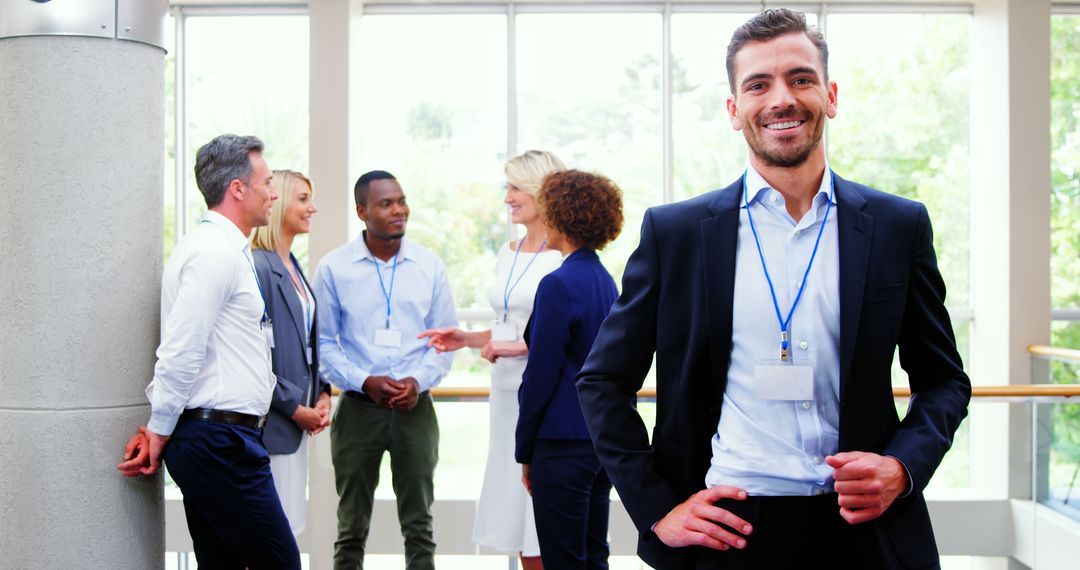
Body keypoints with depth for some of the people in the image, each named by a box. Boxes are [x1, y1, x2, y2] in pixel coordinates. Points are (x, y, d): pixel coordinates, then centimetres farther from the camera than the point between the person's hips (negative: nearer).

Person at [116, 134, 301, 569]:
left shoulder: (225, 250, 17)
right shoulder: (217, 252, -15)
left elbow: (185, 351, 18)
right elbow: (181, 352, -19)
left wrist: (161, 428, 14)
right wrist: (161, 432, -9)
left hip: (212, 439, 10)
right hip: (220, 439, -10)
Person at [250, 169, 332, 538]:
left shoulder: (293, 267, 15)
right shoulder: (258, 267, -16)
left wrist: (322, 393, 7)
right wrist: (295, 407, -14)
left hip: (298, 421, 9)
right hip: (272, 423, -9)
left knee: (289, 530, 14)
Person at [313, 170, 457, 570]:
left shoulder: (429, 266, 4)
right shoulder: (334, 267, -1)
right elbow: (324, 341, 0)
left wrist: (419, 380, -11)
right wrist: (365, 382, -13)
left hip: (415, 408, 1)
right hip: (358, 407, -1)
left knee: (418, 526, 7)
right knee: (352, 529, 8)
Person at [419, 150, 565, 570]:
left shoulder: (565, 255, -9)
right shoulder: (508, 254, 15)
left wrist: (520, 347, -19)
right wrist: (466, 339, 8)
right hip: (507, 391, 7)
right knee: (519, 530, 10)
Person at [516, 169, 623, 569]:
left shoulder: (558, 284, -16)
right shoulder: (606, 281, 9)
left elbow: (541, 375, -14)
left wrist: (525, 450, -5)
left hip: (564, 443, -9)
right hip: (604, 439, 9)